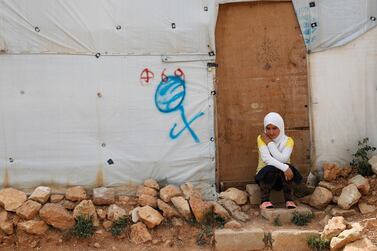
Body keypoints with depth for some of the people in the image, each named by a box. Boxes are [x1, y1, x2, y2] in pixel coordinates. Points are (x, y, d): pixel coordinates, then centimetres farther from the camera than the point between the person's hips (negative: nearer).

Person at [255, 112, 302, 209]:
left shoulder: (288, 140, -6)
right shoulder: (261, 138, -9)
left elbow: (282, 159, -24)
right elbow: (266, 159, -26)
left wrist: (269, 143, -19)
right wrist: (284, 168, -39)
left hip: (282, 176, 1)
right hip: (265, 175, -1)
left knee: (286, 167, -32)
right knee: (271, 169, -34)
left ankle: (289, 200, -23)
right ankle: (264, 200, -27)